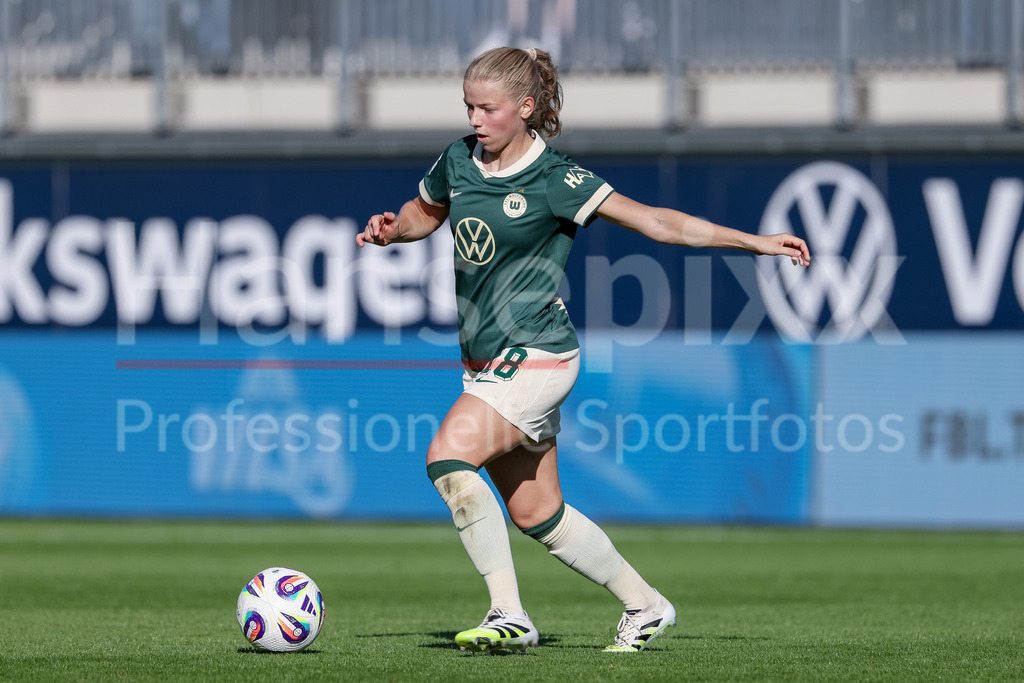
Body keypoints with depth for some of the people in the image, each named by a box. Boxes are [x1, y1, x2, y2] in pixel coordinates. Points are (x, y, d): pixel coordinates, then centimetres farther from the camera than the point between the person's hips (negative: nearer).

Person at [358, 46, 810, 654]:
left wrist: (756, 242, -18)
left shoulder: (553, 180, -13)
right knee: (535, 513, 11)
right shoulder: (460, 161, 5)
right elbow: (425, 213, 26)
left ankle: (510, 614, -20)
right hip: (486, 363, 7)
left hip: (536, 357, -7)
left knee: (449, 456, -25)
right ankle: (646, 605, 27)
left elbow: (653, 221, -13)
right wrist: (391, 229, 2)